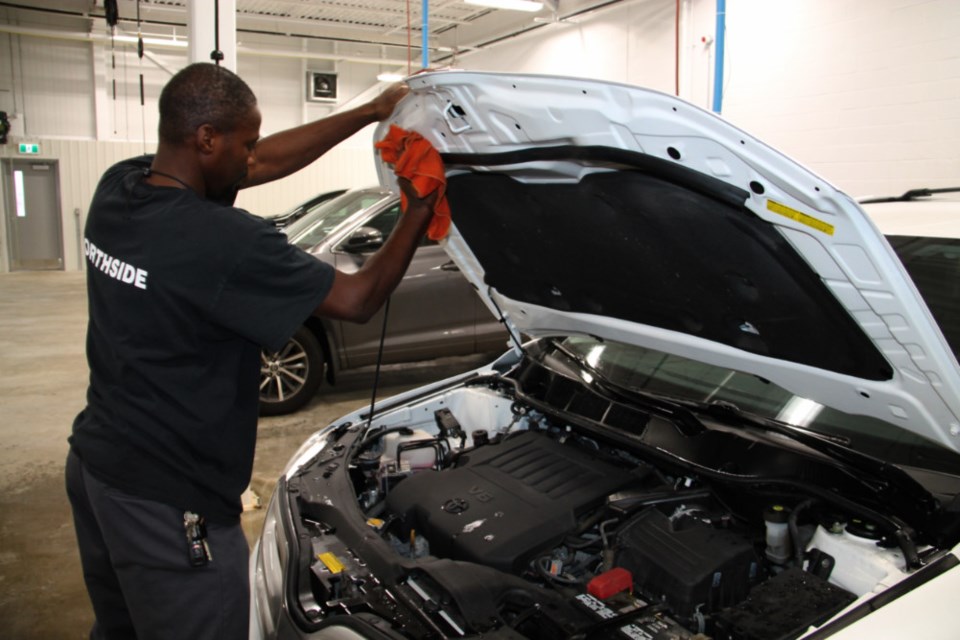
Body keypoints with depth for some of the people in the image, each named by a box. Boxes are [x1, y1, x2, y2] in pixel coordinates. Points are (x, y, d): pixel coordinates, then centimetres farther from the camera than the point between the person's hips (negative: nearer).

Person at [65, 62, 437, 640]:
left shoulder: (117, 187, -1)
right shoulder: (225, 241, -26)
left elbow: (266, 164, 7)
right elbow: (358, 299, -16)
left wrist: (371, 113, 9)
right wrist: (420, 211, -5)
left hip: (94, 462, 9)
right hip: (166, 502, -8)